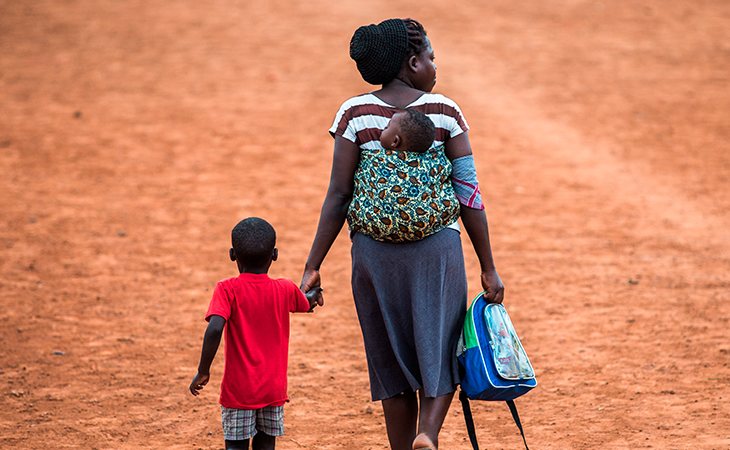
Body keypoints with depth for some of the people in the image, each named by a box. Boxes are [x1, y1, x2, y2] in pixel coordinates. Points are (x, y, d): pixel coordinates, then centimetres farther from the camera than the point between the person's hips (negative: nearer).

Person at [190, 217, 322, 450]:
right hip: (274, 389, 3)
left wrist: (203, 371, -15)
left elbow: (215, 329, -24)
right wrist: (313, 295, 49)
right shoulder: (285, 290, 1)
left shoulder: (227, 289, -10)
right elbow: (307, 303, 25)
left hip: (238, 390, -3)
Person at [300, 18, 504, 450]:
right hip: (437, 248, -1)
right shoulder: (444, 111, -4)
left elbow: (339, 197, -5)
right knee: (439, 352, 9)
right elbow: (469, 194, -4)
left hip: (375, 251, 1)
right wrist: (488, 268, 2)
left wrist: (313, 267, -1)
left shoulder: (356, 114, -3)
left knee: (393, 361, 12)